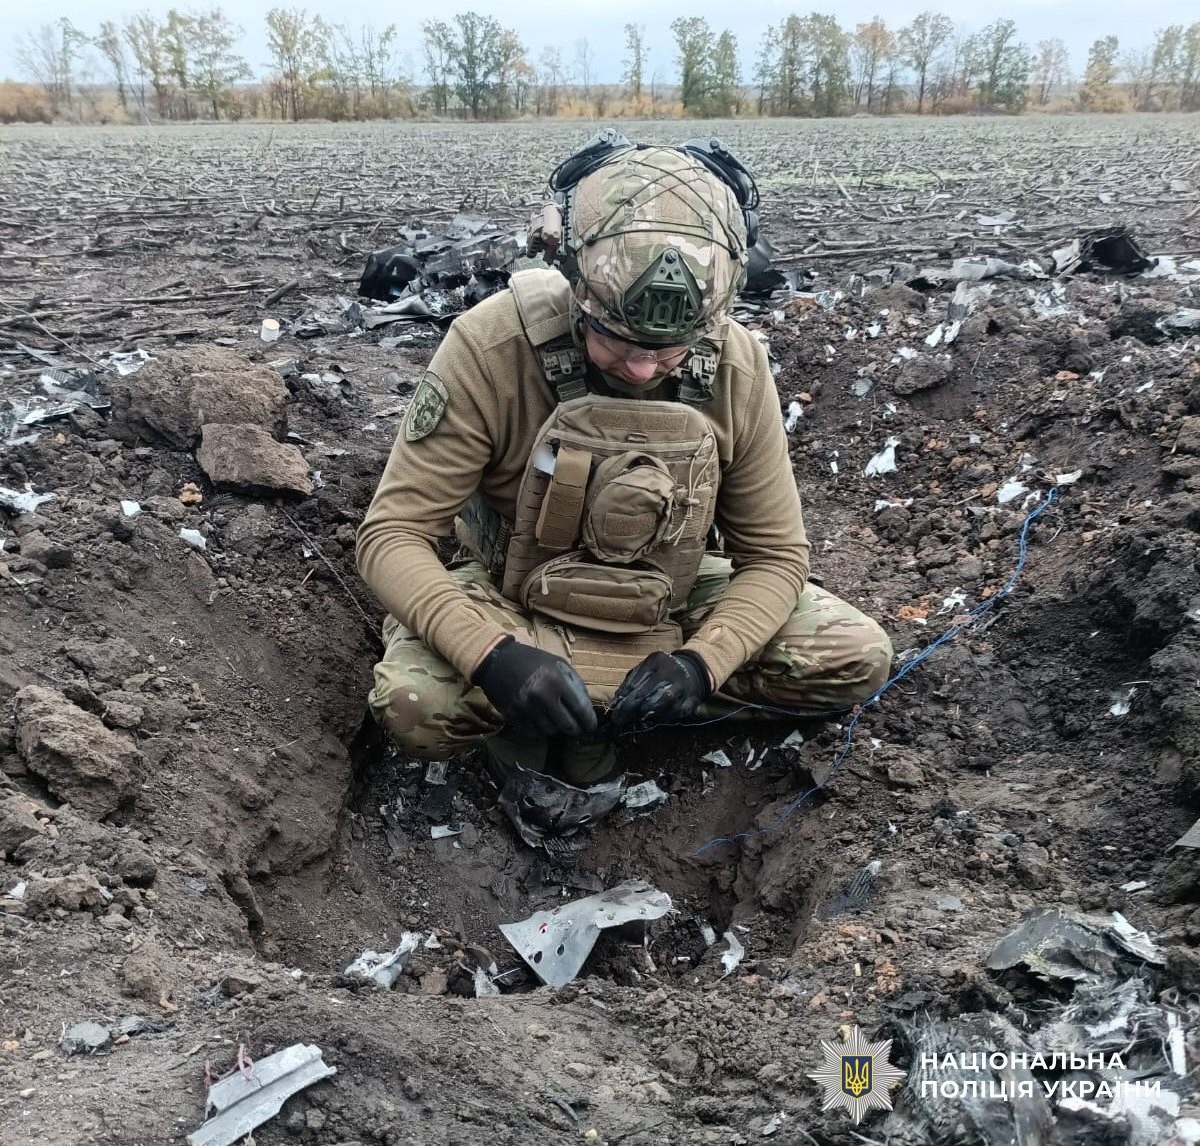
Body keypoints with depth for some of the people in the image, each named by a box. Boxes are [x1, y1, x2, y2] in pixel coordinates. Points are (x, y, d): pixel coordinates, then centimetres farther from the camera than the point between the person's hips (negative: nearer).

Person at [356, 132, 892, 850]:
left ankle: (595, 720, -6)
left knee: (860, 660, -14)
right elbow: (393, 535, -25)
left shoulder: (738, 368, -18)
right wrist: (495, 655, -42)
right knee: (413, 704, -34)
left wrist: (700, 663, -30)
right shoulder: (491, 347, -27)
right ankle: (529, 737, 1)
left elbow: (776, 553, -10)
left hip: (674, 609, 4)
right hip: (519, 611, -3)